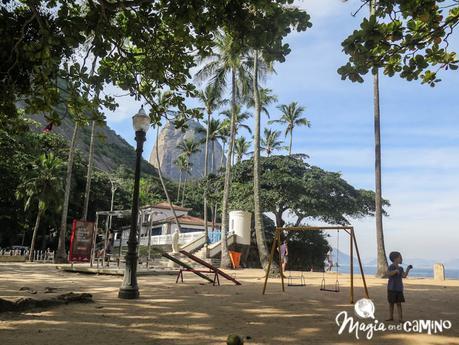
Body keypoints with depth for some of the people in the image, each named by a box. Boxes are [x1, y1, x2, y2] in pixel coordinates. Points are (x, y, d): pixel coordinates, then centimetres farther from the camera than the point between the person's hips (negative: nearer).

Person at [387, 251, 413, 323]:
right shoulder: (391, 267, -11)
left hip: (399, 289, 3)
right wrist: (396, 270, -31)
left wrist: (408, 269, -13)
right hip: (391, 288, -3)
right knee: (391, 303, 6)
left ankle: (400, 318, 2)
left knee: (399, 303, 0)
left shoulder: (400, 268, 6)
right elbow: (388, 274, -27)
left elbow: (404, 276, -8)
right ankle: (391, 317, 17)